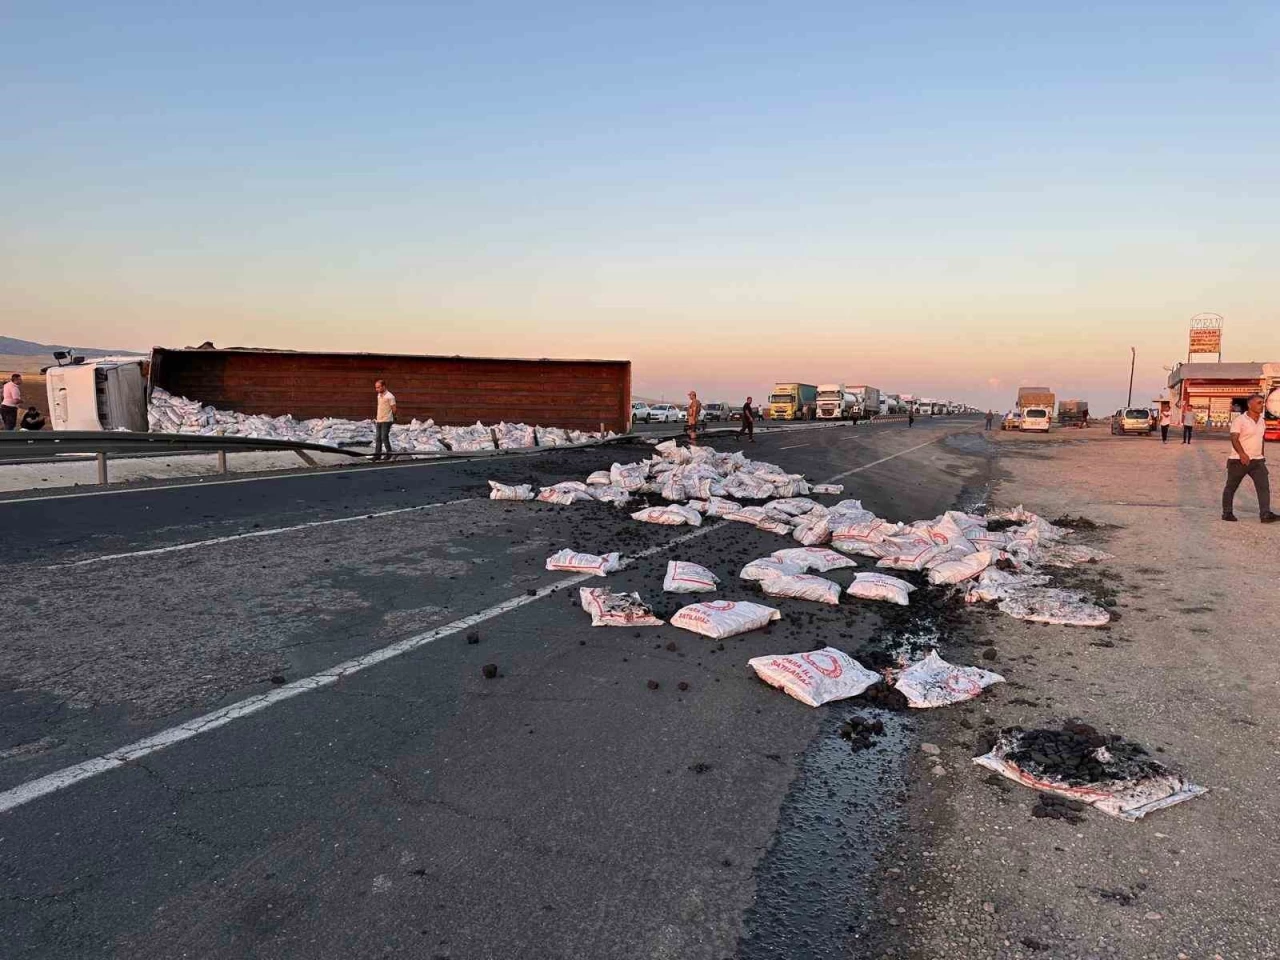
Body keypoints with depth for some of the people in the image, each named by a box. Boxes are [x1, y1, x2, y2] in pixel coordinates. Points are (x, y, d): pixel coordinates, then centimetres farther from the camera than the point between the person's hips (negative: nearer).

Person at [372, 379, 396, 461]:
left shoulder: (390, 396, -12)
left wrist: (393, 418, 1)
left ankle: (389, 453, 7)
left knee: (384, 437, -8)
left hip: (386, 421, -8)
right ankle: (377, 455, 12)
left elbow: (394, 409, -7)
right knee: (378, 438, 8)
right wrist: (376, 417, 17)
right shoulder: (379, 395, 13)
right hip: (379, 420, 8)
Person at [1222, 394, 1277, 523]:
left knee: (1264, 486, -7)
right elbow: (1234, 439, -23)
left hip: (1257, 460, 6)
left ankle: (1266, 514, -10)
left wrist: (1262, 454, 20)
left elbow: (1262, 438, 24)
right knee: (1231, 487, 6)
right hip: (1239, 460, -6)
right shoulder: (1240, 420, -12)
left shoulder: (1262, 420, 11)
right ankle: (1227, 513, 17)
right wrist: (1242, 454, -36)